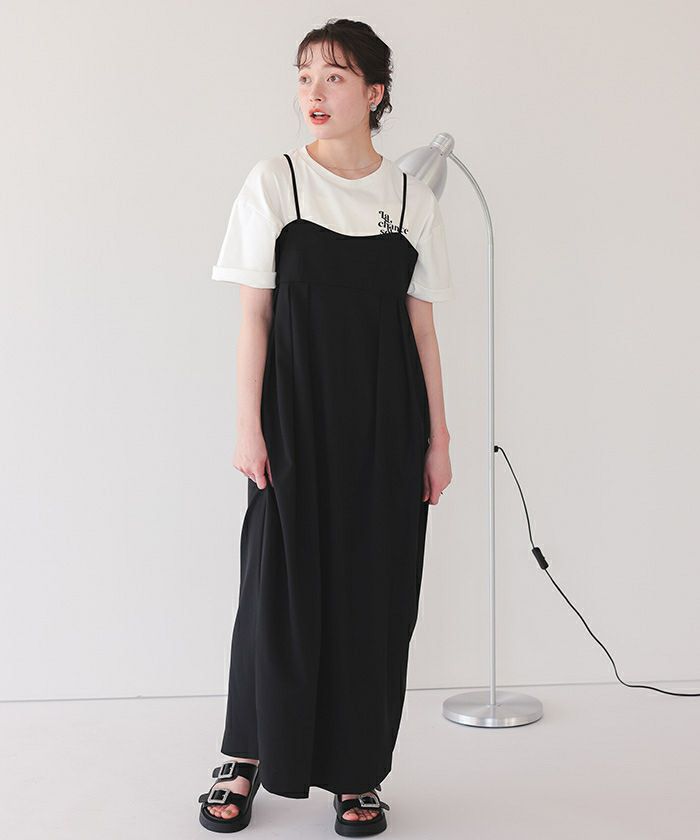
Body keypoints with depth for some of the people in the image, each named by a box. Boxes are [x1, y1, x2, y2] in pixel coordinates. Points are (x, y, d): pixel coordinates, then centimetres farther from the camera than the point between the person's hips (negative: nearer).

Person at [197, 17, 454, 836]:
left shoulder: (412, 198, 6)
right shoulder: (274, 182, 0)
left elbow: (422, 326, 7)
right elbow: (254, 314, -1)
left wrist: (437, 438, 4)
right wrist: (248, 425, -7)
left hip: (386, 425, 2)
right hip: (297, 412, -2)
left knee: (375, 592, 4)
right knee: (281, 582, 3)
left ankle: (357, 773, 18)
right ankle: (247, 761, 20)